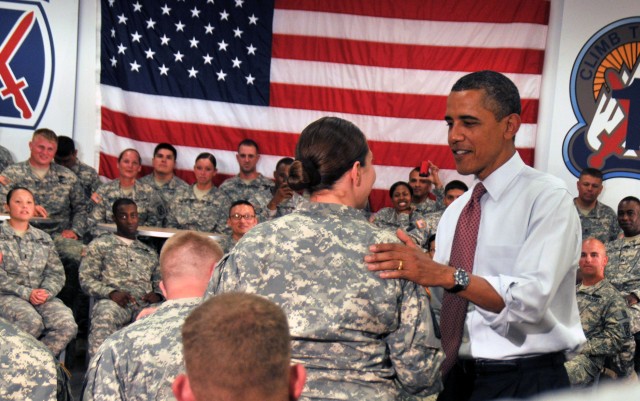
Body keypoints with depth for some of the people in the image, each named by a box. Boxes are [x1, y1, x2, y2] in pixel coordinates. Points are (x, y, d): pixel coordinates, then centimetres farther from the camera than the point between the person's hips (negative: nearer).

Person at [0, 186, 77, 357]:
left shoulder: (44, 238, 20)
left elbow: (56, 273, 12)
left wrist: (46, 292, -9)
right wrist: (27, 293, -14)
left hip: (42, 296, 4)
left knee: (67, 324, -26)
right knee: (32, 321, -36)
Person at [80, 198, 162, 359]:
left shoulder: (149, 252, 33)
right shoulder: (100, 245, 21)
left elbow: (160, 281, 26)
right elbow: (86, 279, 10)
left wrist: (157, 294, 0)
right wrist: (111, 293, -9)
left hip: (145, 304, 2)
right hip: (113, 302, -2)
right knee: (105, 315, -41)